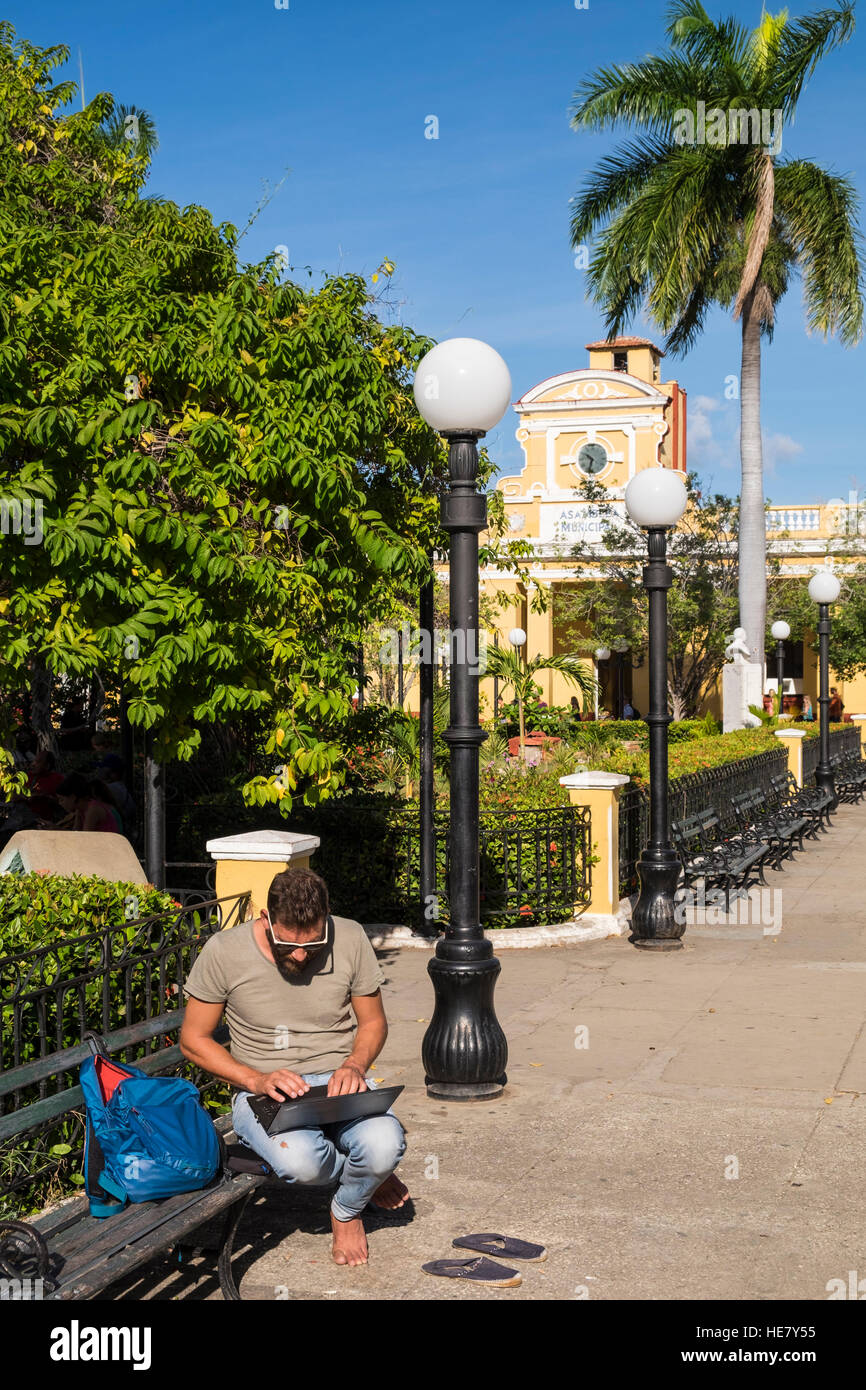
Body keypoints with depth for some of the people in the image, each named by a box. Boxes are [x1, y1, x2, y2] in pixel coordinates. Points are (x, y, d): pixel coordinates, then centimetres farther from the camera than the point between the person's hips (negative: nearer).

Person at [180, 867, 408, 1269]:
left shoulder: (350, 939, -7)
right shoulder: (224, 952, -12)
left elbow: (373, 1022, 7)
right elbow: (193, 1040, -4)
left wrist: (354, 1065, -15)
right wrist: (257, 1080, -18)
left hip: (340, 1082, 2)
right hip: (264, 1093, -1)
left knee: (384, 1145, -31)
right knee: (301, 1161, -35)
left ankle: (347, 1210, 8)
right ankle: (368, 1178, 5)